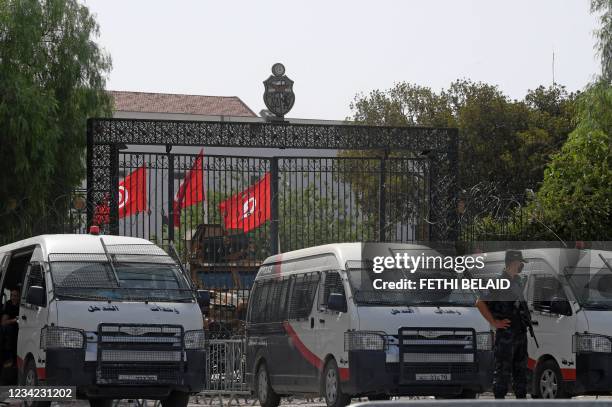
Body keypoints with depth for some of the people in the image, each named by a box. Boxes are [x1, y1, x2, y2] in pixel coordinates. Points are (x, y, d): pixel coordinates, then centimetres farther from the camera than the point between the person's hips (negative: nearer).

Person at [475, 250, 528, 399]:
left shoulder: (518, 281, 12)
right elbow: (480, 303, -18)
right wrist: (494, 322, -15)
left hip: (520, 331, 8)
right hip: (506, 332, -8)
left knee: (521, 367, 14)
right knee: (503, 369, -5)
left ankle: (521, 397, 21)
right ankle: (499, 398, -1)